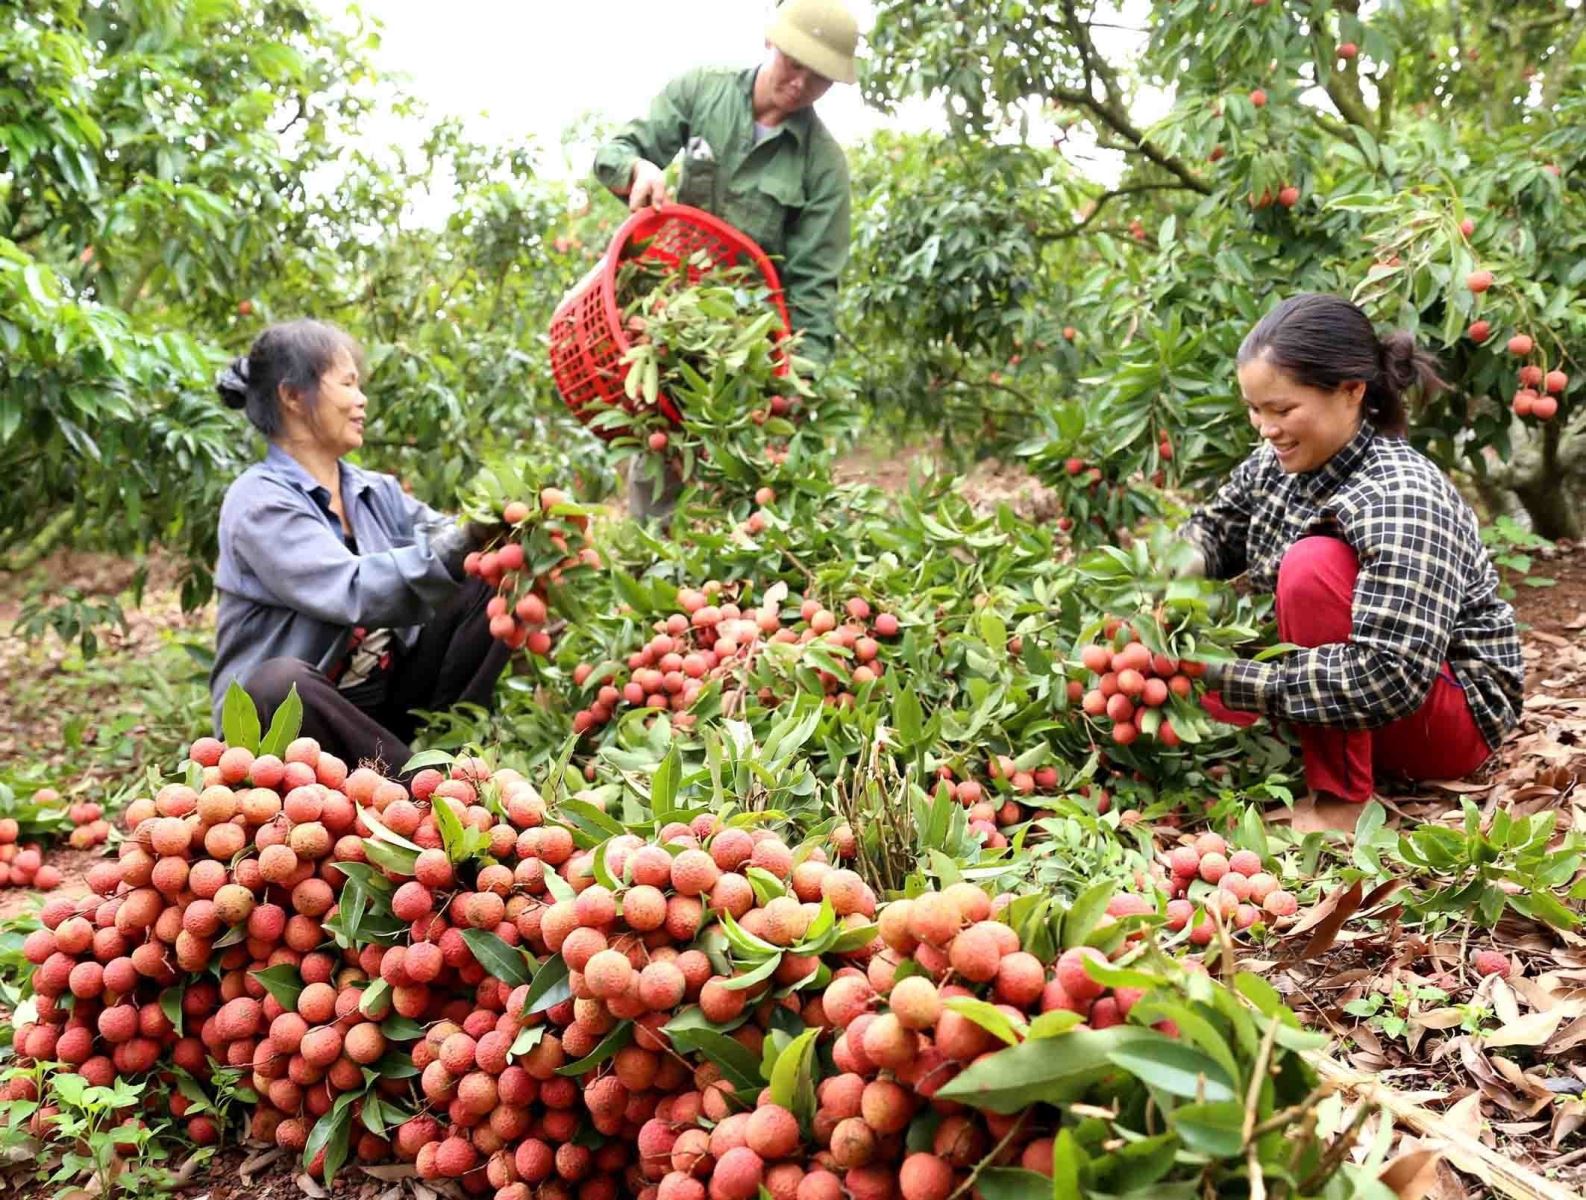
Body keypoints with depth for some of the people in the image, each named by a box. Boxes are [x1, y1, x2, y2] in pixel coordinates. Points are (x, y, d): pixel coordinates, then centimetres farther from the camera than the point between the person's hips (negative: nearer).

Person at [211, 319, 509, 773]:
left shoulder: (376, 493, 11)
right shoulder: (258, 502, -14)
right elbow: (355, 592, -28)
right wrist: (462, 542, -35)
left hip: (385, 704, 7)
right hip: (291, 715, -7)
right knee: (279, 681, -41)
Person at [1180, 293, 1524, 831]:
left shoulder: (1401, 499, -30)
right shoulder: (1276, 462, -8)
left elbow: (1389, 680, -38)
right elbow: (1215, 529, 10)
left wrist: (1229, 678, -35)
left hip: (1453, 711, -7)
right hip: (1334, 695, 7)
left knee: (1313, 564, -30)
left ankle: (1339, 799, -22)